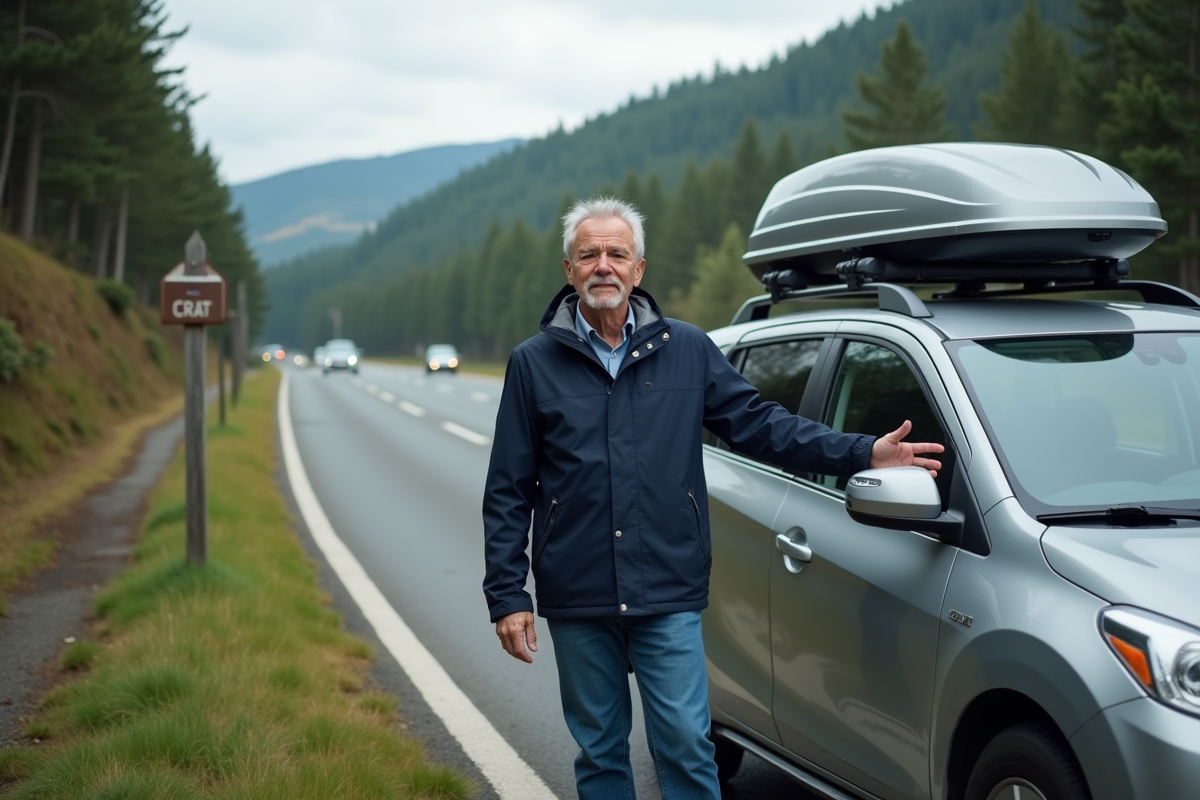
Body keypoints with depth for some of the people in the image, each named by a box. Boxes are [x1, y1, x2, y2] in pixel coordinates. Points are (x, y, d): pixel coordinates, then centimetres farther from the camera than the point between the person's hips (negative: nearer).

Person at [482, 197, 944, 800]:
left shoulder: (688, 351, 7)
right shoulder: (534, 364, 4)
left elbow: (760, 426, 6)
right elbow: (507, 493, 4)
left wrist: (863, 454, -5)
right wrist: (506, 596, -3)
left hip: (669, 598, 0)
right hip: (576, 601, 0)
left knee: (685, 746, -2)